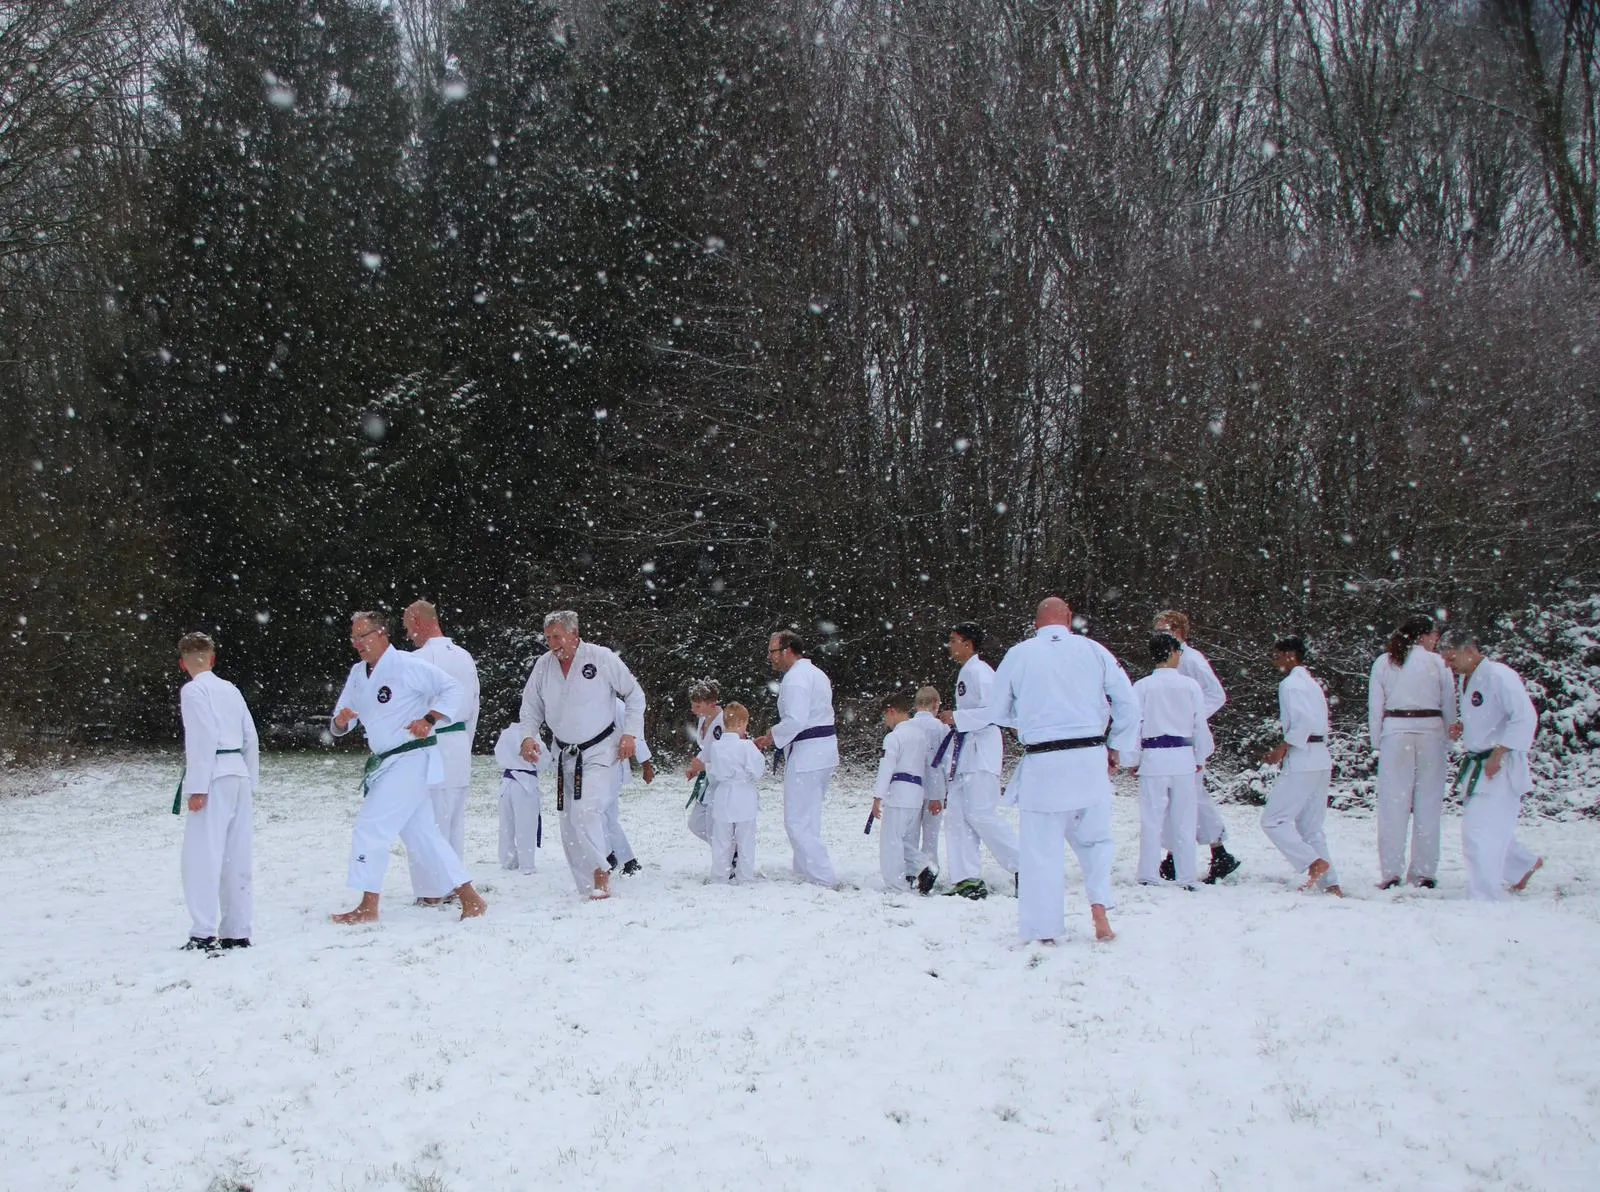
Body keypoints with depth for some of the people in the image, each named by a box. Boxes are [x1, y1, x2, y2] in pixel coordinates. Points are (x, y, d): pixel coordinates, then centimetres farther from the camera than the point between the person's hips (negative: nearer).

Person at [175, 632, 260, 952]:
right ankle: (237, 931, 14)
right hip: (239, 776, 8)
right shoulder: (230, 689, 15)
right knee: (235, 858, 10)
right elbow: (250, 737, 15)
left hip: (213, 778, -8)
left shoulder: (193, 691, -6)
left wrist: (197, 788, -16)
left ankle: (204, 934, -10)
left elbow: (202, 738, -15)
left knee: (201, 857, -6)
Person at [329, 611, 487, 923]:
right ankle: (470, 898, 14)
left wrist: (428, 720, -22)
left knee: (371, 826, -11)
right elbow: (339, 726, 14)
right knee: (423, 835, 10)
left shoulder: (407, 665, -12)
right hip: (386, 764, 9)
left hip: (409, 760, -9)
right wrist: (342, 720, -9)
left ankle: (368, 907, -2)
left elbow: (452, 689, -12)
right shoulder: (358, 674, 12)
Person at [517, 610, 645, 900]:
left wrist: (630, 733, -7)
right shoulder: (543, 665, -1)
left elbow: (634, 695, -2)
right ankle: (588, 887, 16)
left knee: (586, 813, -22)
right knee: (569, 824, 6)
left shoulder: (602, 658, -12)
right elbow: (531, 707, 10)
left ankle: (600, 871, -3)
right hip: (564, 754, 5)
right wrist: (528, 736, -7)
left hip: (599, 751, -5)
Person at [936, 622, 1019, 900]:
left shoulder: (979, 671, -11)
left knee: (981, 813, -13)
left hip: (981, 753, -10)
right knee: (957, 816, 4)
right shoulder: (966, 672, 20)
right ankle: (966, 880, 4)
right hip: (964, 752, 10)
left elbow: (994, 710, -21)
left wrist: (957, 718, -18)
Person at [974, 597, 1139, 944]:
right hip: (1091, 759, 2)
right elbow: (1128, 704, 4)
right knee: (1094, 839, 19)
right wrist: (1115, 749, 16)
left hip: (1044, 765, -2)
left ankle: (1043, 931, 8)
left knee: (1041, 848, 5)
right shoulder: (1093, 651, 3)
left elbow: (996, 712, 10)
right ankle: (1099, 908, 4)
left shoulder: (1018, 655, 1)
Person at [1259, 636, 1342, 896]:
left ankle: (1314, 862, -17)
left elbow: (1303, 721, -22)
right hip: (1321, 760, 10)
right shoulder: (1312, 683, 19)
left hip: (1302, 761, -10)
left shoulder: (1290, 684, -10)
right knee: (1311, 826, 13)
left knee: (1273, 819, -6)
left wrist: (1282, 747, -15)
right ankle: (1329, 882, 8)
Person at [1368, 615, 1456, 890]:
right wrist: (1447, 742, 12)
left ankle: (1390, 873, 0)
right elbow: (1449, 707, 4)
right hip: (1431, 732, 0)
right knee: (1428, 804, 6)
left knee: (1393, 804, 3)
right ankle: (1424, 872, 9)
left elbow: (1375, 706, 5)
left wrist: (1377, 743, 10)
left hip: (1395, 732, 1)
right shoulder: (1438, 663, 1)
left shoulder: (1383, 662, 5)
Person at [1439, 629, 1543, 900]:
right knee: (1492, 831, 20)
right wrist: (1462, 729, 4)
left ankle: (1484, 902, -2)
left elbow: (1525, 718, -22)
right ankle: (1526, 864, 43)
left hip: (1500, 768, -9)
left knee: (1481, 836, -10)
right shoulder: (1466, 679, 11)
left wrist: (1499, 755, -22)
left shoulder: (1499, 676, -18)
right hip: (1477, 766, 10)